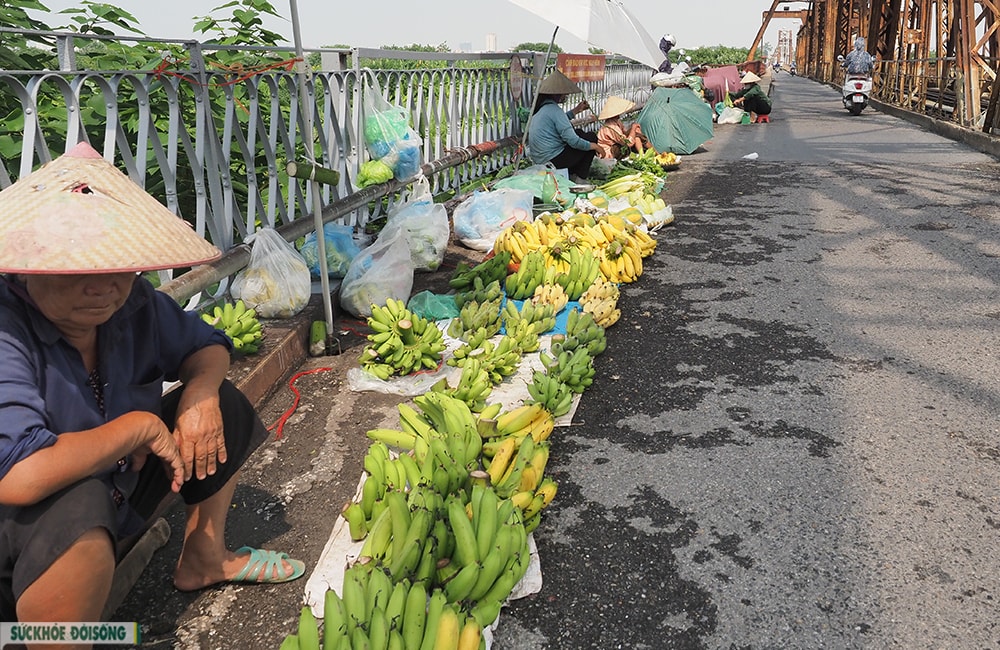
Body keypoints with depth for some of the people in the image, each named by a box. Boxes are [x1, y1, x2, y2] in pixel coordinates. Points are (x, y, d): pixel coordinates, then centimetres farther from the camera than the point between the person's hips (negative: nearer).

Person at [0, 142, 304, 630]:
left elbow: (207, 346, 8)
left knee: (224, 406, 5)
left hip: (119, 491, 8)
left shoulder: (132, 303, -9)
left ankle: (203, 560, 20)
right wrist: (139, 426, -29)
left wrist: (199, 391, -16)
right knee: (77, 507, -40)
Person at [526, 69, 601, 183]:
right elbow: (573, 141, -22)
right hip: (553, 160, -10)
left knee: (579, 132, 26)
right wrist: (595, 147, -9)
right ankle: (580, 179, 2)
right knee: (591, 137, 2)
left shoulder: (541, 107, 10)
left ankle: (572, 174, 21)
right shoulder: (554, 110, -19)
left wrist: (576, 110, 24)